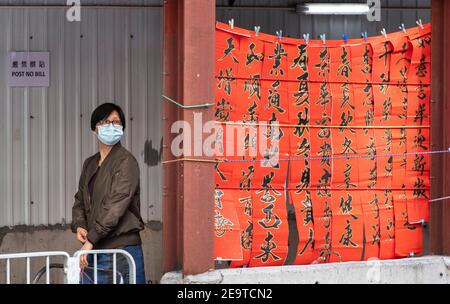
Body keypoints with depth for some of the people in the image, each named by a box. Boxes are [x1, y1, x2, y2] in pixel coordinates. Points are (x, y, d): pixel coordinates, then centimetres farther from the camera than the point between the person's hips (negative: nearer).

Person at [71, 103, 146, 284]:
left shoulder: (126, 161, -7)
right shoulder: (90, 164, 17)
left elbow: (116, 204, -16)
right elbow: (80, 200, 20)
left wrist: (91, 239, -19)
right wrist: (79, 226, -1)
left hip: (121, 250, -7)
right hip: (93, 251, 7)